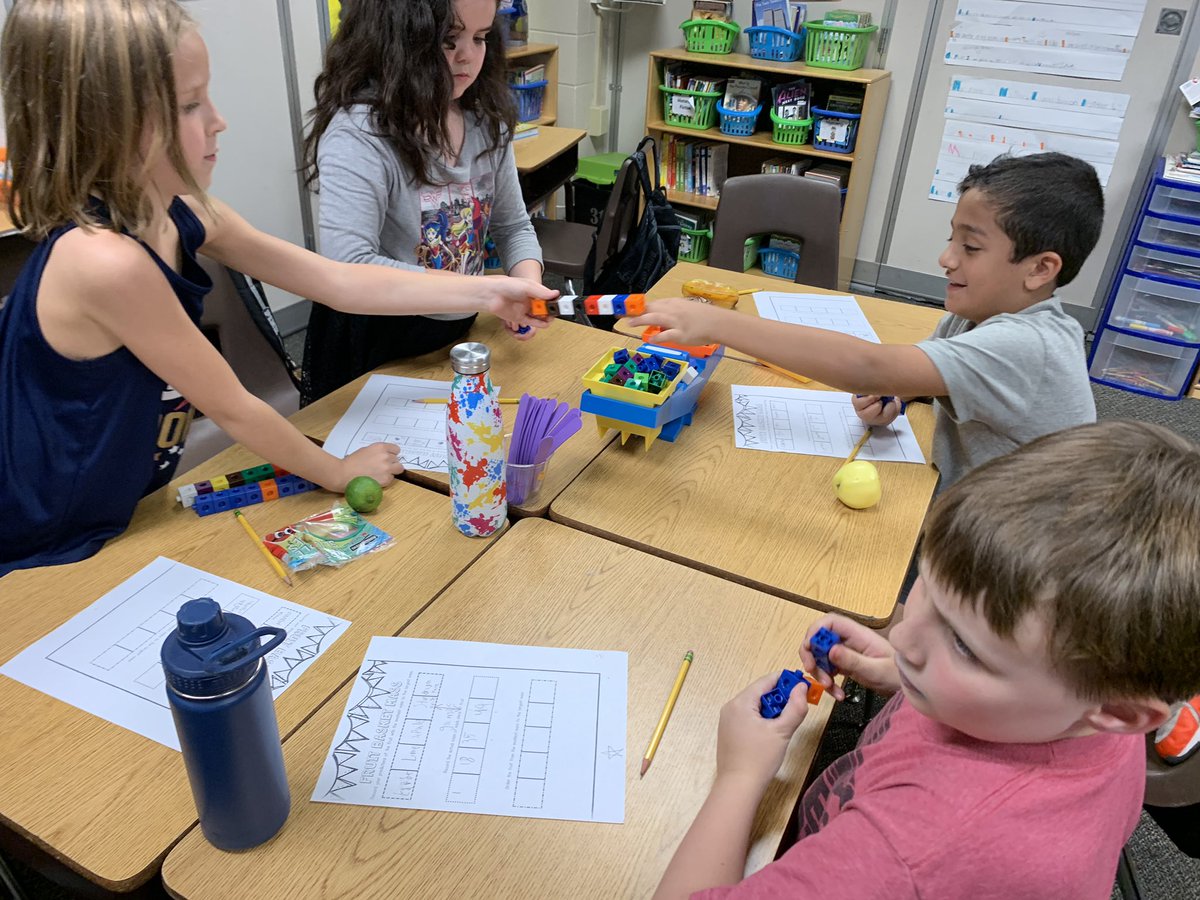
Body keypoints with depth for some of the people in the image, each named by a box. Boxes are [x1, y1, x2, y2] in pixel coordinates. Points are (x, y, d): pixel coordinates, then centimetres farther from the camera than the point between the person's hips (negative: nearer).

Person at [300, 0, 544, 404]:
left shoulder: (485, 121, -3)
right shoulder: (358, 132, -24)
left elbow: (513, 226, 6)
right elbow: (348, 270, -34)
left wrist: (528, 284, -16)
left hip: (457, 335, 6)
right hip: (372, 345, -6)